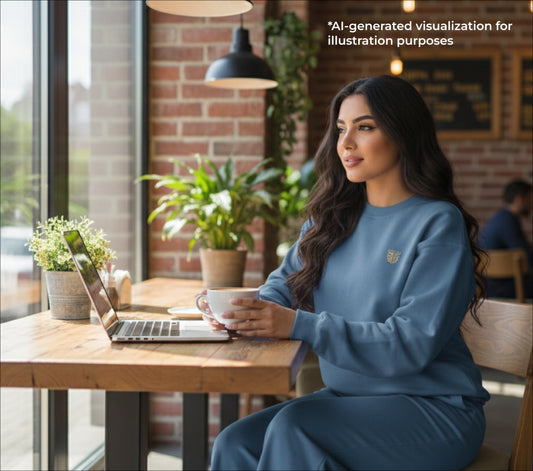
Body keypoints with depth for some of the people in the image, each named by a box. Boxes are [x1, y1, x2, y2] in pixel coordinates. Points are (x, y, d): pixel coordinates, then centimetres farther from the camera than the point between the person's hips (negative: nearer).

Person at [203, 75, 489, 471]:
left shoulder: (438, 223, -12)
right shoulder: (333, 216, 9)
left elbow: (412, 344, -20)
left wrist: (299, 325, -28)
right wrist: (252, 310, -12)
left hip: (434, 408, -5)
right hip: (349, 398, 6)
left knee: (293, 428, -29)